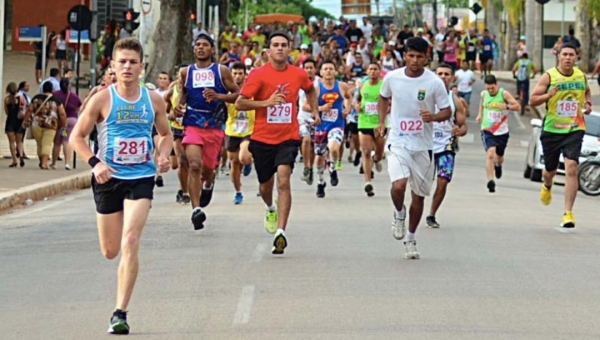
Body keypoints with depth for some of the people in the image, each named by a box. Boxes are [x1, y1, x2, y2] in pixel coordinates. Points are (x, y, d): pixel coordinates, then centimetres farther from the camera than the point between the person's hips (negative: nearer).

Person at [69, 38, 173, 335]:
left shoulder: (154, 100, 1)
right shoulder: (102, 100, -5)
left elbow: (166, 134, 17)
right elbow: (76, 137, 0)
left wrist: (164, 154, -5)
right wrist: (95, 163, -16)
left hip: (141, 178, 0)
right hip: (108, 178, 0)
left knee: (130, 243, -16)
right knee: (110, 251, 7)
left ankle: (120, 312, -13)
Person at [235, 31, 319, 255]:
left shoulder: (299, 74, 2)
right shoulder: (258, 75, -7)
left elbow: (310, 90, 26)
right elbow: (239, 103, -9)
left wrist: (315, 111, 18)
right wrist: (266, 102, -20)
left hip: (288, 138, 0)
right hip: (262, 138, 0)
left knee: (283, 179, -21)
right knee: (266, 185, 14)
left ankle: (280, 232, -24)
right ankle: (271, 209, 51)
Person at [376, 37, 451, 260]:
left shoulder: (434, 82, -8)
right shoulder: (392, 78, -3)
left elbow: (447, 111, -1)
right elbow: (383, 98, 18)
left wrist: (433, 117, -22)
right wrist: (381, 122, 6)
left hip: (423, 146, 1)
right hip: (398, 143, -1)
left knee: (419, 195, 10)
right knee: (398, 185, -25)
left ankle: (410, 239, 29)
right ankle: (399, 214, 9)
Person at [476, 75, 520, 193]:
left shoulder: (504, 94, -10)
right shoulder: (484, 94, 1)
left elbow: (517, 106, -14)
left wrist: (506, 106, -30)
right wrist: (480, 114, 14)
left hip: (502, 131, 0)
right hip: (487, 130, 0)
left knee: (499, 156, 17)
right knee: (490, 153, -22)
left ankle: (498, 166, 56)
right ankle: (490, 180, -29)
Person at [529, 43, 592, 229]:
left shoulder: (581, 75, 3)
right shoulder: (549, 76, -7)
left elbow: (587, 91, 25)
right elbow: (532, 100, -7)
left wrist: (588, 103, 5)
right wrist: (548, 95, -24)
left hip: (574, 129, 0)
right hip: (552, 129, 0)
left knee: (571, 168, -17)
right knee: (550, 169, 15)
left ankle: (568, 213, -15)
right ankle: (547, 187, 55)